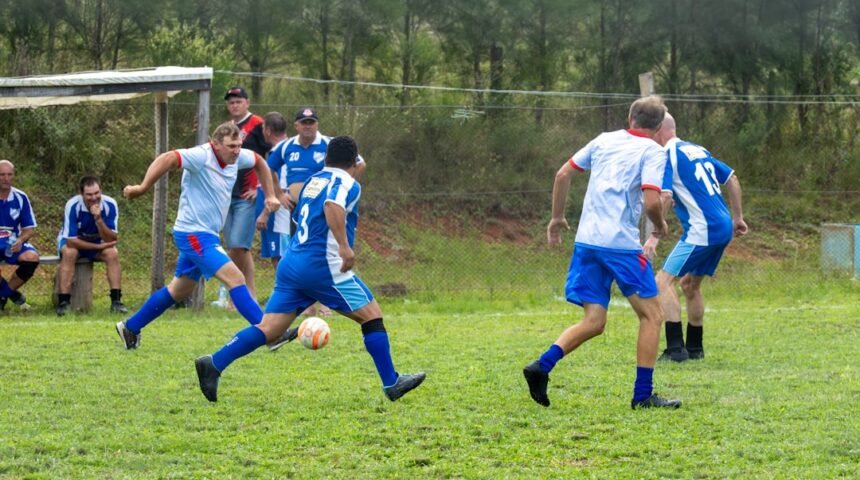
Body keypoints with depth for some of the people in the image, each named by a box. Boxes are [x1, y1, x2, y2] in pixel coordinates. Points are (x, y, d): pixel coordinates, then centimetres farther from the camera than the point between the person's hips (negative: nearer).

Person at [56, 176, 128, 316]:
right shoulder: (73, 205, -28)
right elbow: (70, 240, -28)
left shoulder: (109, 205, -22)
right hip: (74, 242, -2)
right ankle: (63, 302, -33)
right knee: (69, 253, -34)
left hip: (98, 242, 2)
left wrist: (98, 219, -38)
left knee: (113, 253, -26)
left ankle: (116, 300, -23)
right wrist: (99, 246, -27)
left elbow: (111, 240, -24)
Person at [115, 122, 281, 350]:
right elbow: (168, 159, -35)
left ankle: (130, 328, 32)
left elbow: (259, 162, 23)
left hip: (206, 235, 10)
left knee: (180, 290, 20)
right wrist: (143, 187, -44)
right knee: (235, 278, -19)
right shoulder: (201, 156, -22)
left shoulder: (237, 157, 2)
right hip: (193, 234, -10)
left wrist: (270, 195, 18)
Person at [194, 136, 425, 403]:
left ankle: (214, 363, -11)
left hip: (291, 264, 7)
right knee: (372, 315, 4)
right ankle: (391, 383, 6)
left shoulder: (312, 181, 20)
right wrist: (344, 246, -31)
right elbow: (332, 206, -25)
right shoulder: (347, 184, -4)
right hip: (322, 266, -7)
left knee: (269, 329, 3)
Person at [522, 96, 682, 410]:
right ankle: (643, 394, 4)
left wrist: (557, 218, 25)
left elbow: (563, 174, 16)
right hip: (621, 243, -6)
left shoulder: (605, 140, 15)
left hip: (586, 240, 6)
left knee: (594, 321, 11)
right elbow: (651, 201, -15)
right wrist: (660, 225, 6)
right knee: (651, 315, 7)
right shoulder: (653, 152, -2)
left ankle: (542, 365, -9)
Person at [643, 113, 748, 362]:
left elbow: (665, 197, -19)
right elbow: (732, 179, 21)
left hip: (702, 231, -9)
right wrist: (737, 217, 26)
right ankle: (694, 347, 24)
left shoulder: (667, 156, -8)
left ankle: (675, 348, -15)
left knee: (664, 281, -7)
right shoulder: (697, 150, 17)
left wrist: (654, 237, -18)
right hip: (723, 228, 9)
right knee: (690, 284, 21)